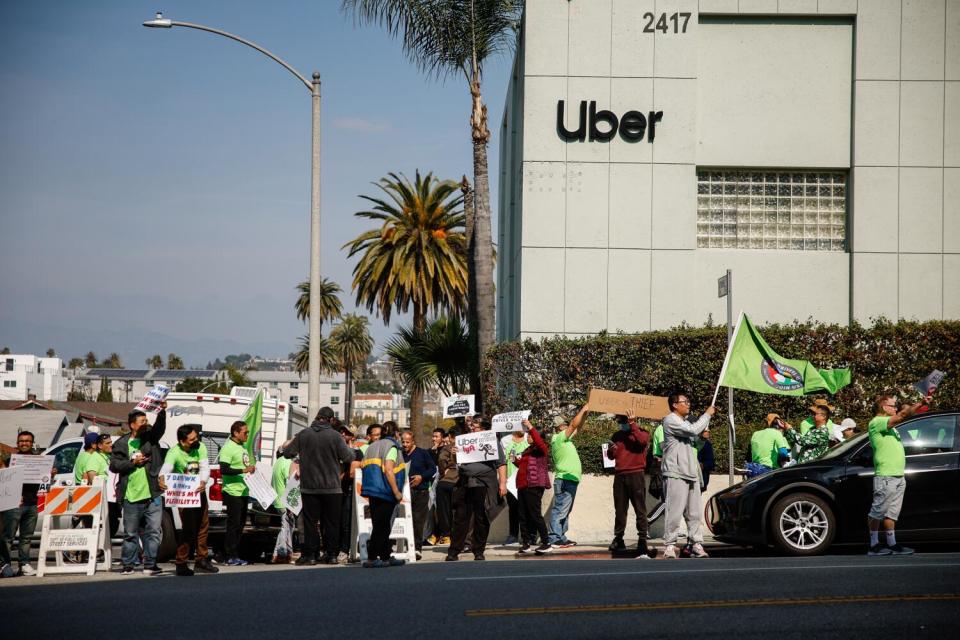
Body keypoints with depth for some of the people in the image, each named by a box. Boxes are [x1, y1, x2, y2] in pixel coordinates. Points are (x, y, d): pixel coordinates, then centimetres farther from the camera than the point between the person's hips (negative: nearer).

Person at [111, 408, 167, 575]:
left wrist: (162, 412, -31)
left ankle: (150, 564, 6)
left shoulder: (151, 437, 7)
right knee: (130, 533, 7)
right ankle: (128, 565, 16)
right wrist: (133, 462, -11)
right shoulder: (121, 444, 5)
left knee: (154, 531, 0)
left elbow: (160, 427, -13)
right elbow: (114, 465, -1)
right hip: (131, 498, -1)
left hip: (152, 495, 1)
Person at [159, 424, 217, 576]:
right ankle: (181, 564, -7)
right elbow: (166, 467, -38)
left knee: (203, 526, 13)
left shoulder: (200, 447, -9)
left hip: (199, 491, 6)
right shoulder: (174, 452, -22)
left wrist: (203, 482, -36)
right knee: (188, 528, -13)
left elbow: (205, 468, -15)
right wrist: (162, 478, -62)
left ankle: (201, 561, 27)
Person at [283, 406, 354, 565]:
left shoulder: (303, 434, -4)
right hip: (332, 487, -1)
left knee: (310, 522, 5)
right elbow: (349, 458, -9)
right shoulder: (335, 436, -9)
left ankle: (310, 555, 3)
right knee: (331, 522, 8)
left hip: (309, 487, 1)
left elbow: (287, 453, 3)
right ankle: (332, 554, 10)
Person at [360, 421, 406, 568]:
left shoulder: (372, 447, 15)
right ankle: (371, 559, -8)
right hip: (385, 492, -8)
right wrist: (396, 491, -17)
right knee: (382, 526, -5)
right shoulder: (391, 447, -7)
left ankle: (385, 557, 17)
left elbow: (364, 467, 14)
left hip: (372, 492, 8)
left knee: (382, 526, 12)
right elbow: (388, 470, -18)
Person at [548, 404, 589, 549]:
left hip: (570, 479, 10)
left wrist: (585, 413, 13)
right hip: (565, 479, -10)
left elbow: (577, 428, 23)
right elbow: (574, 425, -16)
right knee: (560, 510, -12)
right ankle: (554, 539, -14)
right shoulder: (559, 438, -11)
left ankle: (561, 537, 17)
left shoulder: (564, 439, 16)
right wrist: (583, 410, -8)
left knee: (565, 511, 13)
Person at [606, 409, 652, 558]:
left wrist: (632, 424, -16)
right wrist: (611, 450, -2)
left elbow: (642, 440, -19)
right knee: (620, 510, 5)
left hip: (635, 475, -4)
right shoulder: (617, 435, 17)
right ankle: (618, 539, 8)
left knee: (640, 509, -5)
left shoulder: (641, 433, 5)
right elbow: (611, 456, 21)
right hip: (619, 476, 4)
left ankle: (642, 539, -6)